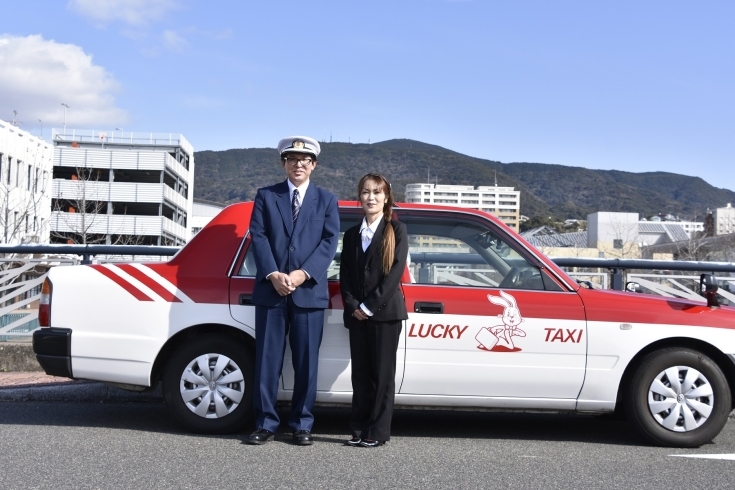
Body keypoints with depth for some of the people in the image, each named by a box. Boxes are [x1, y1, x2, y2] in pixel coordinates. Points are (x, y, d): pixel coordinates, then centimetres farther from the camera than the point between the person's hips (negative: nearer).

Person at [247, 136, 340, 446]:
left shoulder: (326, 200, 11)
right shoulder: (266, 196, 11)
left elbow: (330, 241, 0)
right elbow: (258, 236, 0)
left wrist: (303, 274, -14)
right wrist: (273, 275, -14)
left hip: (309, 292, 0)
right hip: (270, 290, 0)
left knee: (306, 362, 4)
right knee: (267, 360, 3)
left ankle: (302, 425, 15)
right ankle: (265, 424, 13)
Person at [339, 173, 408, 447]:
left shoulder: (396, 230, 1)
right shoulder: (351, 234, 15)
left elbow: (396, 271, -9)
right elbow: (344, 274, 10)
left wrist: (370, 305, -13)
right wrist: (353, 306, -6)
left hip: (385, 312, -4)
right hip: (357, 314, 4)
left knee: (382, 373, 1)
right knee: (360, 373, 7)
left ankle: (378, 432, 7)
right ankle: (359, 430, 14)